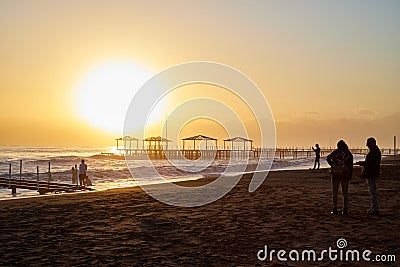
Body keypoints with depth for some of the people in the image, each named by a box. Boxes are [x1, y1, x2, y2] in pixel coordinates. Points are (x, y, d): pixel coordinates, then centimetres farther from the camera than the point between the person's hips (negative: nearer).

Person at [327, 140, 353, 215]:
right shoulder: (349, 153, 5)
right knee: (345, 192, 8)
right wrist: (350, 176, 8)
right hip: (345, 174, 2)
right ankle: (345, 210, 7)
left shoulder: (336, 152, 0)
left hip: (335, 173, -2)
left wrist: (333, 165, -5)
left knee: (335, 192, 4)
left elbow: (328, 158, -16)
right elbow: (351, 166, 3)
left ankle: (334, 209, 2)